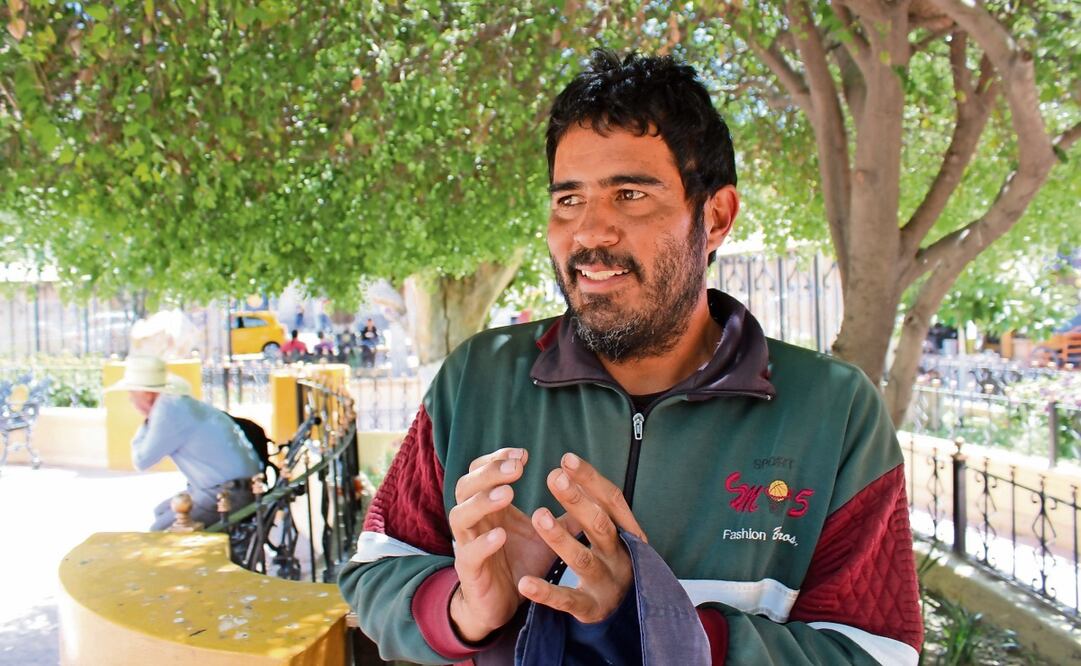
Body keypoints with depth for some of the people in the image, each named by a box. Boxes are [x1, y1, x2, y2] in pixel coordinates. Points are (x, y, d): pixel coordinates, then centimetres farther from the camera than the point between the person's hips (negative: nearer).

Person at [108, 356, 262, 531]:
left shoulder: (168, 409, -16)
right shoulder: (178, 401, 13)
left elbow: (141, 461, -8)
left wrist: (147, 421, -1)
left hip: (229, 495, -10)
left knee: (159, 533, -5)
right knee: (161, 512, 23)